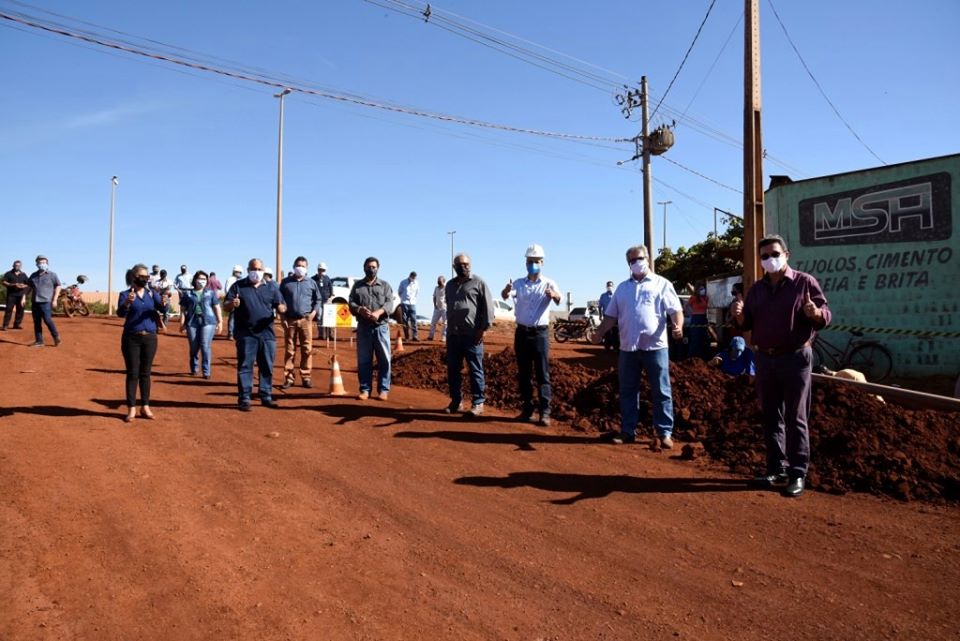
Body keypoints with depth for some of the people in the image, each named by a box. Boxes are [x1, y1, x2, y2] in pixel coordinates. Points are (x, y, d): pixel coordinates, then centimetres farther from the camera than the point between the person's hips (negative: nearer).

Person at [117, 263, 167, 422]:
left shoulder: (152, 293, 6)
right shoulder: (125, 294, -3)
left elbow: (162, 309, -8)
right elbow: (120, 313, -18)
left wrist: (163, 303, -31)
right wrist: (127, 303, -39)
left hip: (150, 338, 3)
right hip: (131, 338, -3)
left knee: (145, 373, 9)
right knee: (132, 373, 1)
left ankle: (145, 406, 16)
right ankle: (131, 409, 7)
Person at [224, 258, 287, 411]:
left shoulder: (271, 287, 10)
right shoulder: (238, 286, 5)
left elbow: (280, 306, 9)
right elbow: (225, 306, 2)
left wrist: (282, 308, -16)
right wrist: (232, 304, -22)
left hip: (267, 334, 2)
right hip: (246, 334, -2)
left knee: (267, 367, 8)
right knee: (245, 366, 0)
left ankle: (266, 397, 18)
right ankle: (244, 398, 6)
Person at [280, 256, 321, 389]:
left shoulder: (311, 283, 9)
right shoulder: (286, 282, 8)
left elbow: (318, 299, 14)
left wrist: (314, 312, -2)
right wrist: (282, 317, 0)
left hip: (306, 320, 0)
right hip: (290, 320, 0)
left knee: (307, 349, -2)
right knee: (289, 350, 2)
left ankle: (306, 377, 5)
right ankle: (289, 378, 6)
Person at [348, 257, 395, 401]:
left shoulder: (385, 285, 10)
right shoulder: (357, 285, 13)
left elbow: (390, 303, -3)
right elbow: (351, 303, 4)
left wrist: (379, 312, -22)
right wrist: (359, 310, -18)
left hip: (381, 327, -1)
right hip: (363, 327, 1)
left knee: (384, 359, -1)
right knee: (363, 360, 4)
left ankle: (383, 390, 7)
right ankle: (365, 389, 12)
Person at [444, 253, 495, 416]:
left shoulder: (478, 283, -1)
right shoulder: (450, 285, 16)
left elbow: (487, 306, -5)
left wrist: (483, 328, -11)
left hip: (472, 335, -5)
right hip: (453, 334, 6)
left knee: (475, 370, 1)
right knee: (452, 370, 9)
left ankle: (478, 403, 9)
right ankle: (455, 401, 21)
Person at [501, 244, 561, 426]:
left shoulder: (548, 283, -2)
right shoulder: (519, 283, 5)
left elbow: (558, 299, -22)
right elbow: (505, 295, -15)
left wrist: (554, 295, -46)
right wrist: (506, 291, -40)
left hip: (540, 333, -3)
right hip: (522, 332, 3)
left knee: (543, 374, -1)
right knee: (523, 374, 9)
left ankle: (545, 412, 2)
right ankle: (527, 409, 19)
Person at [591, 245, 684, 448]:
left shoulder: (662, 284, 3)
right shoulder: (622, 287, 15)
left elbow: (675, 310, -4)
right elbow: (611, 315, 14)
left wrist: (678, 326, -24)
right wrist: (599, 333, 0)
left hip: (655, 346, -4)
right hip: (628, 347, 4)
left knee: (661, 392, 1)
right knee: (627, 391, 9)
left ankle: (665, 433, 9)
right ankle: (628, 431, 19)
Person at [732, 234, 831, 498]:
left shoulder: (805, 282, -4)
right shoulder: (756, 288, 11)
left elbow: (827, 315, -7)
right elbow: (747, 324, 12)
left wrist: (815, 313, -30)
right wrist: (739, 315, -10)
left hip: (795, 358, -5)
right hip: (765, 359, 5)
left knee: (795, 418, -1)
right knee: (770, 417, 9)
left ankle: (797, 474, 6)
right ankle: (777, 470, 18)